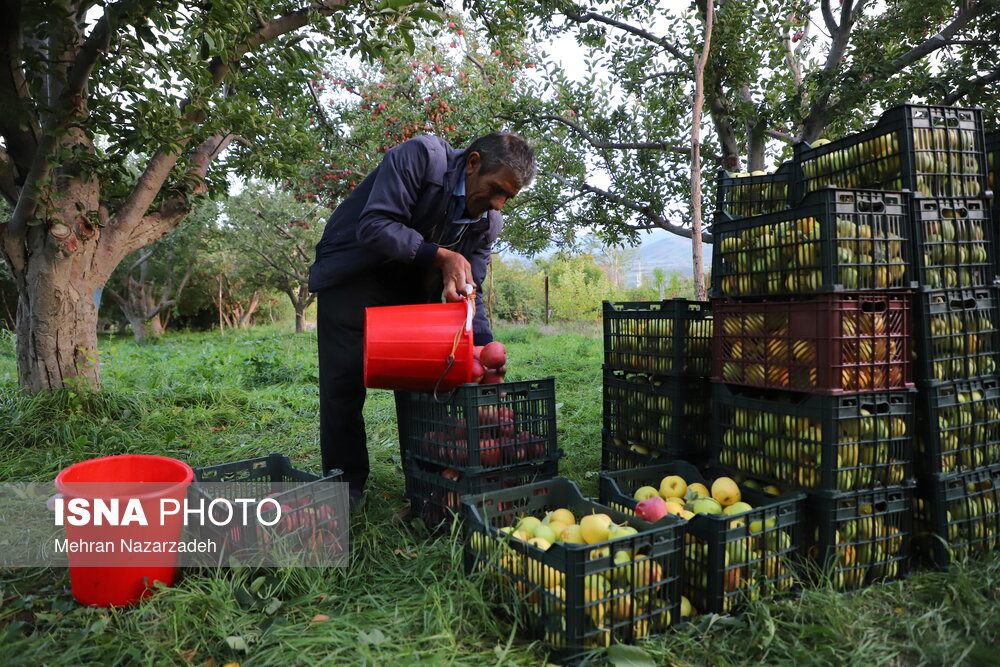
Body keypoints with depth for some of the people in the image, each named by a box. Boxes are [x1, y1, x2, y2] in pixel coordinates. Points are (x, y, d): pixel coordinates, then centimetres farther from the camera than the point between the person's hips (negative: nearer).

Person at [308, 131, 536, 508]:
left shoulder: (489, 222, -6)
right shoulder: (420, 156, -23)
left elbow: (470, 292, -4)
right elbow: (374, 226, -30)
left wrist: (485, 348, -19)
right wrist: (441, 256, -34)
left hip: (411, 287, 5)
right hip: (351, 277, -4)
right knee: (344, 383, -5)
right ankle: (345, 488, 10)